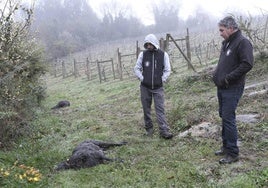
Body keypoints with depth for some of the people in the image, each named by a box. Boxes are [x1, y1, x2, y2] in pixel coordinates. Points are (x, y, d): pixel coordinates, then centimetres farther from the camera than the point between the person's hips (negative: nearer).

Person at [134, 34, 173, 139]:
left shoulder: (163, 54, -2)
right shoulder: (143, 54, 0)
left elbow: (167, 70, 3)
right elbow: (137, 68, 5)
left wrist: (162, 80, -7)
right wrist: (142, 78, -6)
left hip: (158, 87, -1)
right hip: (145, 87, 2)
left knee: (160, 109, -5)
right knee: (146, 109, 10)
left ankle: (164, 131, -4)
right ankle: (149, 128, 25)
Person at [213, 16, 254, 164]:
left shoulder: (242, 42, -14)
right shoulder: (226, 43, 14)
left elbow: (247, 64, -23)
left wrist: (228, 78, -22)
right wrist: (217, 75, 9)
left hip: (232, 89, -9)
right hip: (222, 88, 9)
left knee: (228, 119, -7)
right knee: (224, 117, 15)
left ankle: (233, 153, 4)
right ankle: (226, 146, 29)